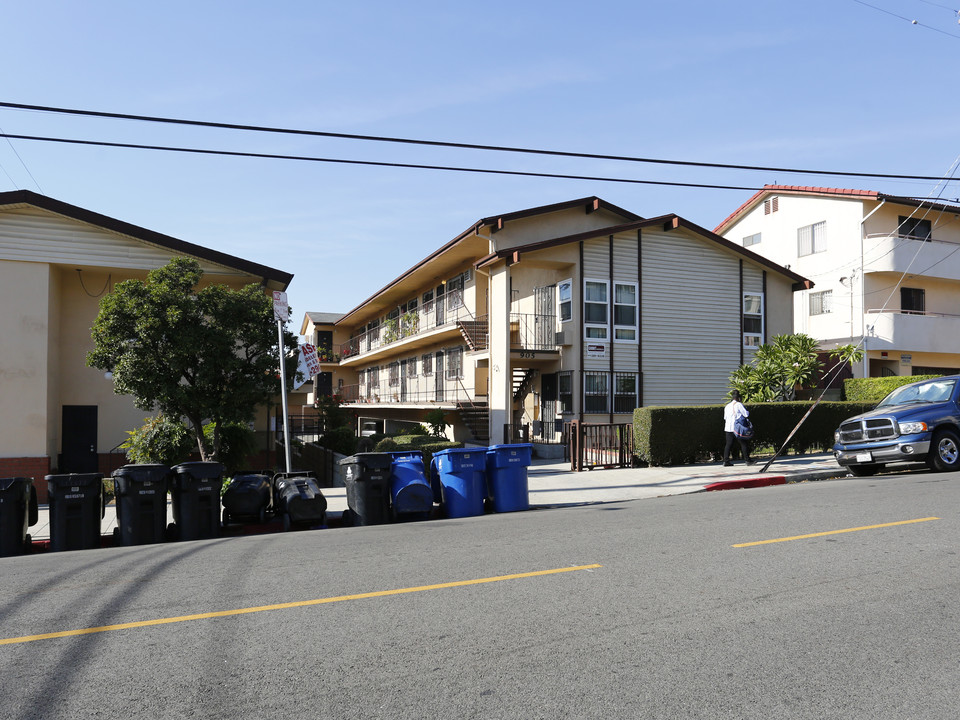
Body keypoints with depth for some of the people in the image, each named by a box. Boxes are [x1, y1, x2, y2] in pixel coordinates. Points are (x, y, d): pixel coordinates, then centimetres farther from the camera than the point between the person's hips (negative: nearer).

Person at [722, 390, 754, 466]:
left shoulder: (727, 406, 11)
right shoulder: (739, 404, -7)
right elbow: (746, 414, -8)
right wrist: (747, 412, 13)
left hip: (728, 428, 5)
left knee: (728, 444, 5)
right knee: (743, 443, 4)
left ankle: (726, 460, 0)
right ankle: (747, 460, 6)